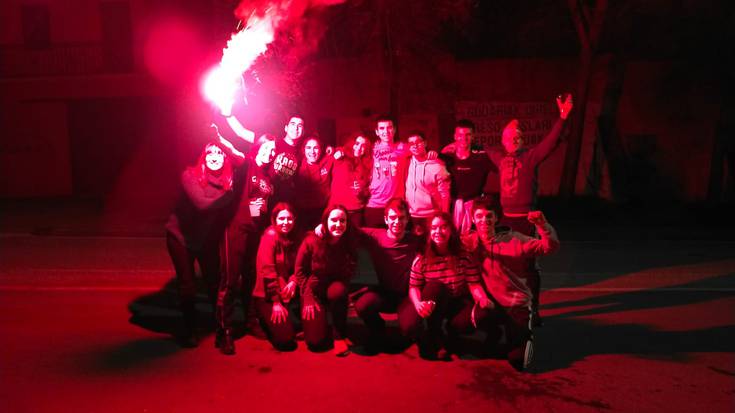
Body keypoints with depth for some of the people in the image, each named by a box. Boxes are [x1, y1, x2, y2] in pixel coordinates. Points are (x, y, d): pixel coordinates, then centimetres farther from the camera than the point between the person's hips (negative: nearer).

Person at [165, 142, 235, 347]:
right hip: (181, 236, -2)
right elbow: (201, 203, -30)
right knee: (187, 286, 3)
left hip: (208, 239, 2)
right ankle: (189, 330, 21)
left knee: (214, 283, 2)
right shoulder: (190, 175, -18)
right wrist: (229, 195, -32)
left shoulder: (228, 180, -9)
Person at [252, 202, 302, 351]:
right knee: (285, 340, -13)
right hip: (267, 296, -7)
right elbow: (267, 270, -19)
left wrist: (293, 281, -16)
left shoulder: (293, 237, 5)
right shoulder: (270, 235, -15)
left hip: (283, 293, 7)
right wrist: (276, 302, -18)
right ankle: (265, 322, 16)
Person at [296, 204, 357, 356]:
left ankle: (340, 336, -15)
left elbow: (348, 274, 1)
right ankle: (322, 323, 23)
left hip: (335, 288, 1)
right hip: (314, 291, -1)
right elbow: (300, 271, -6)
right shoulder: (311, 241, -18)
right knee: (316, 342, -14)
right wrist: (308, 298, -10)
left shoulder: (349, 242, -14)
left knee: (338, 290, -37)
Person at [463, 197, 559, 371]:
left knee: (518, 361, -12)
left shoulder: (513, 239, -6)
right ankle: (494, 333, 3)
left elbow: (550, 246, -12)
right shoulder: (470, 242, -2)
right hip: (490, 303, 1)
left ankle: (524, 337, 24)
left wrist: (542, 225, -29)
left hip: (517, 304, -1)